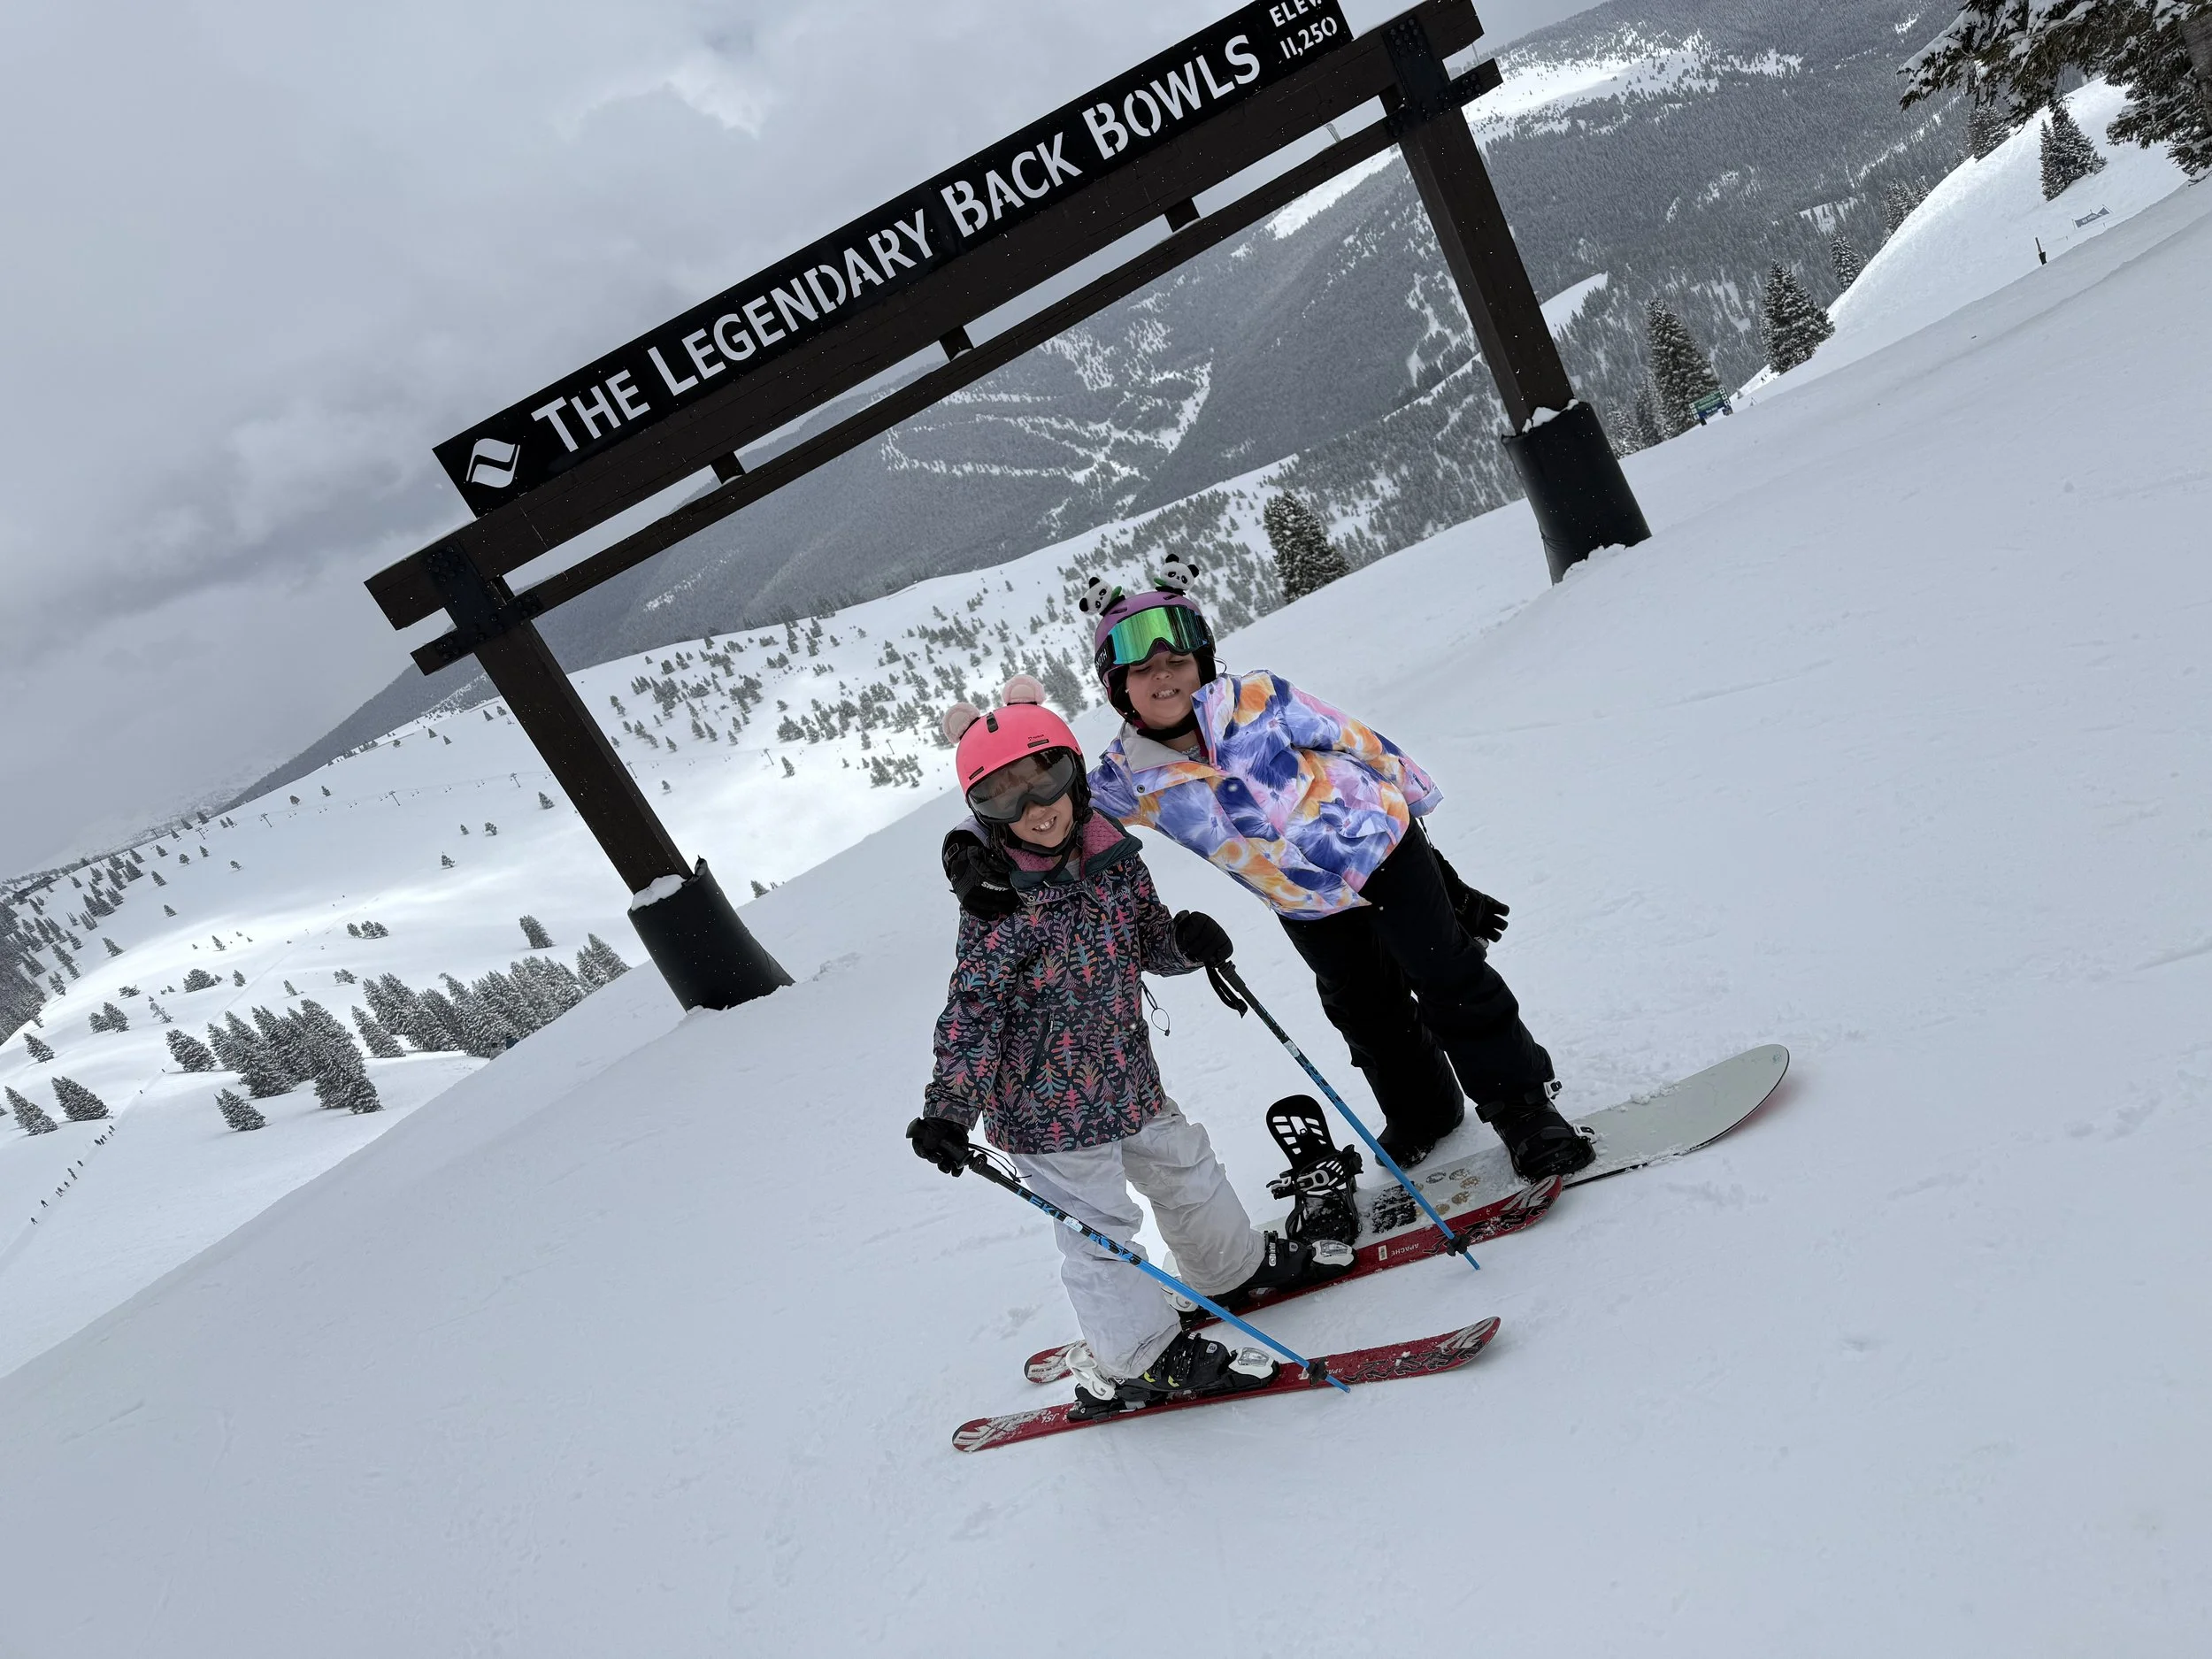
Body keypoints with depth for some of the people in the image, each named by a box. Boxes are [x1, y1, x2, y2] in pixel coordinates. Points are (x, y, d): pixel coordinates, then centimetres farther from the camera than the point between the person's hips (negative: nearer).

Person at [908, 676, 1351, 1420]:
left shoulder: (1113, 856, -3)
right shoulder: (999, 907, -21)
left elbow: (1147, 941, 9)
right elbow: (972, 1013, -21)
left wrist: (1185, 940, -13)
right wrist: (947, 1108, -29)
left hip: (1124, 1074, 7)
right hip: (1049, 1104, -7)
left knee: (1181, 1163, 24)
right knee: (1098, 1225, 3)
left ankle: (1237, 1267, 48)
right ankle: (1139, 1360, 22)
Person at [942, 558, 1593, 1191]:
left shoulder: (1258, 698, -20)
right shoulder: (1130, 778, -16)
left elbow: (1361, 743, -8)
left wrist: (1413, 793, 1)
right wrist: (971, 849, -32)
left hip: (1381, 847, -2)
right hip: (1306, 910, 3)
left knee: (1451, 984, 2)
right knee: (1370, 1018, 17)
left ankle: (1523, 1103, 21)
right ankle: (1423, 1116, 42)